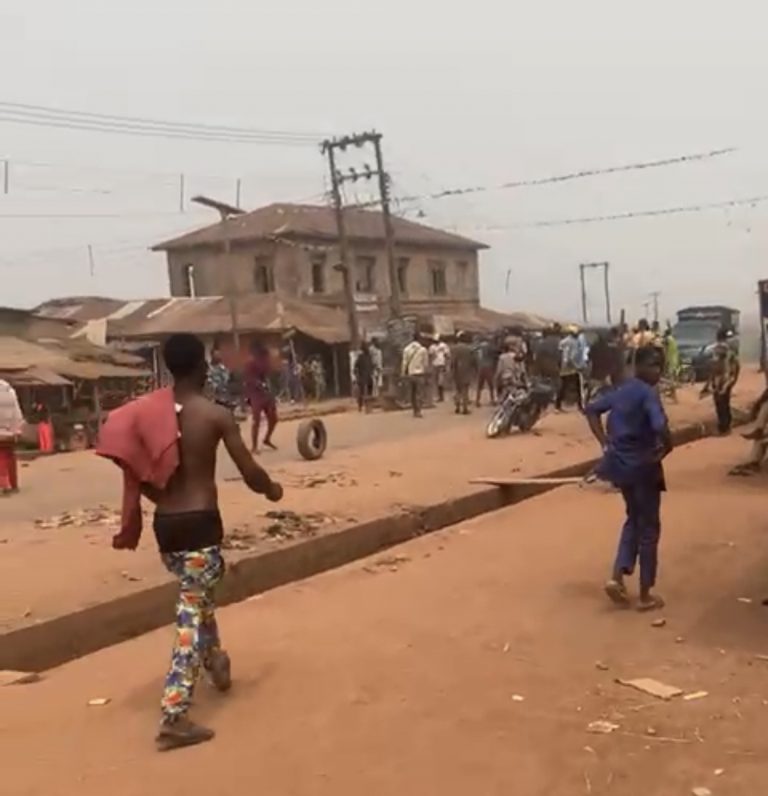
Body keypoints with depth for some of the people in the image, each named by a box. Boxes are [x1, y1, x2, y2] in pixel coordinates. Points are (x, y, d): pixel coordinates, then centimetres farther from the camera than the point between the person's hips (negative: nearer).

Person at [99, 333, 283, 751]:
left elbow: (138, 475, 7)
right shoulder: (216, 415, -10)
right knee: (192, 612, 1)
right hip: (200, 523, -6)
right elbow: (250, 474, -9)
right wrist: (272, 489, 13)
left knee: (195, 598, 27)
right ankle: (173, 717, -1)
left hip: (164, 524, 6)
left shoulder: (149, 411, 3)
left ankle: (216, 663, 47)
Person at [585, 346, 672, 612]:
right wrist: (667, 448, -13)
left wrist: (605, 443, 9)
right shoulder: (648, 394, -18)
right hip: (643, 466, -7)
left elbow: (592, 409, 13)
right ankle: (645, 595, 16)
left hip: (621, 463, 7)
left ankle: (617, 577, 12)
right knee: (649, 527, 7)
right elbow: (660, 427, -33)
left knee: (634, 519, 24)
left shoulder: (621, 390, 7)